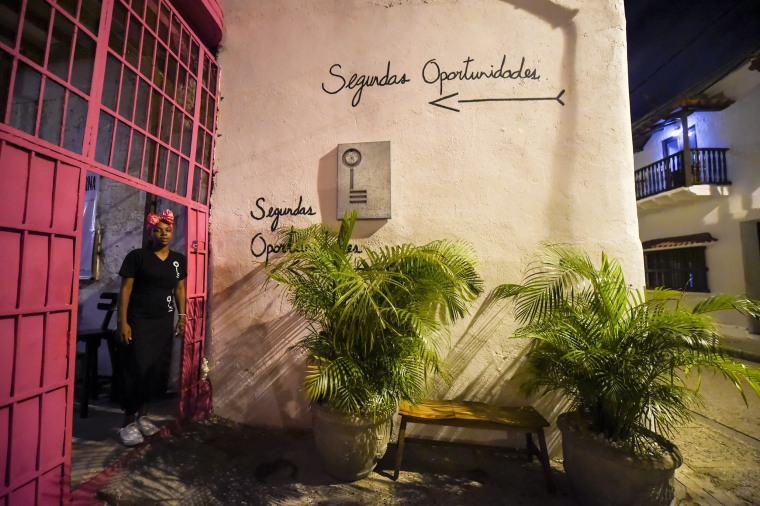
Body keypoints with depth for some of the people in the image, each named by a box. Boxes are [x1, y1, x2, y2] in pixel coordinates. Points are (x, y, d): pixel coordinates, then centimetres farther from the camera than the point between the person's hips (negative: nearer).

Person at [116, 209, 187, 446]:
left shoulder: (179, 260, 7)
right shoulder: (137, 256, -6)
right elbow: (125, 289, -8)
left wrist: (182, 316, 7)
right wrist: (122, 322, -12)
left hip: (164, 322, 4)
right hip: (138, 321, -4)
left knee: (157, 370, 8)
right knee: (136, 369, -2)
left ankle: (143, 415, 25)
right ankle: (128, 422, 13)